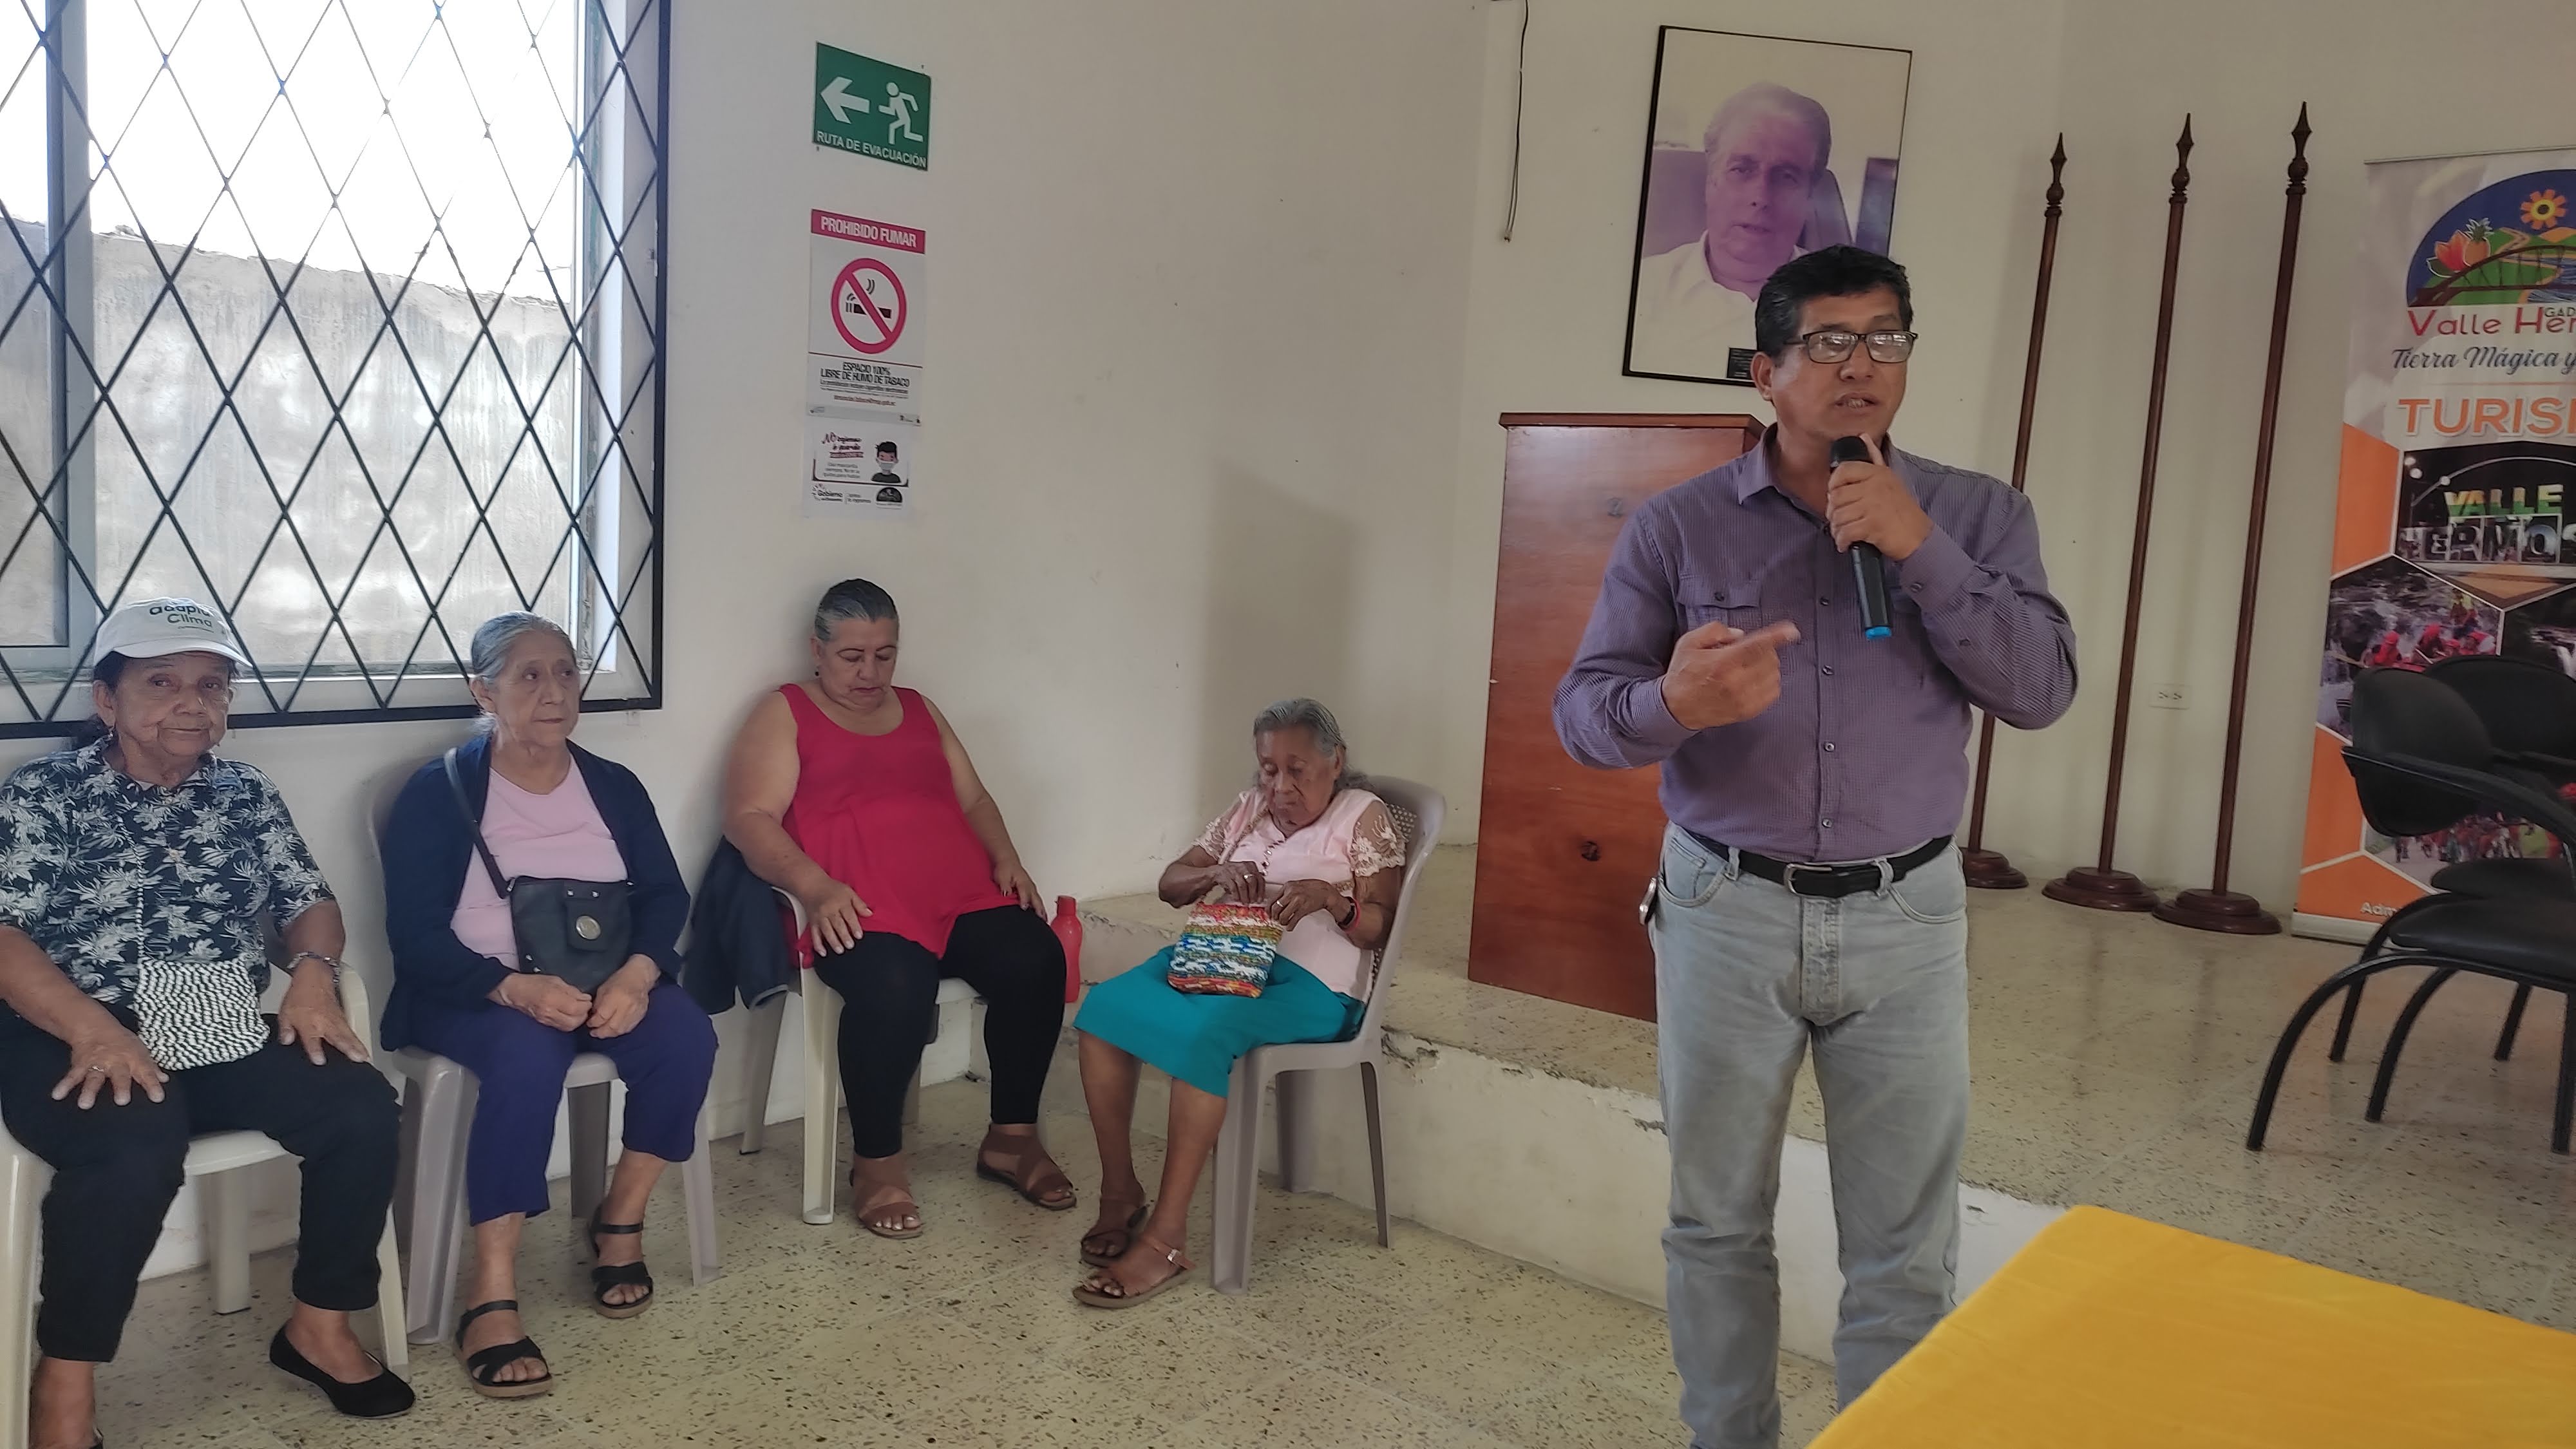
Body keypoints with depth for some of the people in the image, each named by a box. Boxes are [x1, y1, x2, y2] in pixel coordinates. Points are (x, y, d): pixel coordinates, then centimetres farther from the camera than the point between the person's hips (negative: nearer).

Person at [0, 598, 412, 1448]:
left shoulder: (246, 795, 14)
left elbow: (309, 901, 15)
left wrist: (314, 971, -8)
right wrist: (95, 1032, -26)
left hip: (227, 1037, 5)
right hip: (78, 1040, -4)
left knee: (362, 1106, -18)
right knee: (135, 1148, -35)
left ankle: (319, 1326, 1)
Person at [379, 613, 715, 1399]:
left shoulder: (613, 786, 8)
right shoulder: (437, 793, -3)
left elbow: (665, 895, 2)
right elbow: (415, 934, -10)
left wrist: (634, 976, -20)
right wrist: (517, 987, -27)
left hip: (601, 983, 4)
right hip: (475, 993, -3)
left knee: (686, 1033, -26)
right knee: (527, 1052, -36)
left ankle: (620, 1220, -4)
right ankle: (492, 1297, -32)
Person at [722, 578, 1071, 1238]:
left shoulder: (919, 711, 26)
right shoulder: (784, 714, 10)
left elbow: (973, 798, 26)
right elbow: (749, 819, -3)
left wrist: (1006, 857, 4)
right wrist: (814, 886, -20)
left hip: (964, 895, 5)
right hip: (858, 909, -5)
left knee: (1036, 960, -23)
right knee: (894, 985, -36)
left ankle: (1012, 1136, -6)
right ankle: (877, 1160, -14)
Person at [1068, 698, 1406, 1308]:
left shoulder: (1365, 816, 3)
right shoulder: (1249, 808, 19)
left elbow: (1380, 928, -3)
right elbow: (1169, 885, 16)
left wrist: (1331, 897, -22)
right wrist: (1214, 873, -6)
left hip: (1306, 979, -6)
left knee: (1201, 1032, -36)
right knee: (1105, 1006, -22)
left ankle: (1166, 1239, -29)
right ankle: (1120, 1192, -10)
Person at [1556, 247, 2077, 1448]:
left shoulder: (1977, 516, 2)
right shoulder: (1676, 526, -2)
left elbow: (2041, 692, -8)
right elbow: (1582, 708, -6)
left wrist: (1919, 550, -18)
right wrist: (1672, 703, -30)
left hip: (1905, 919, 1)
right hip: (1724, 911, 0)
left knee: (1905, 1247, 9)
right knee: (1718, 1221, 14)